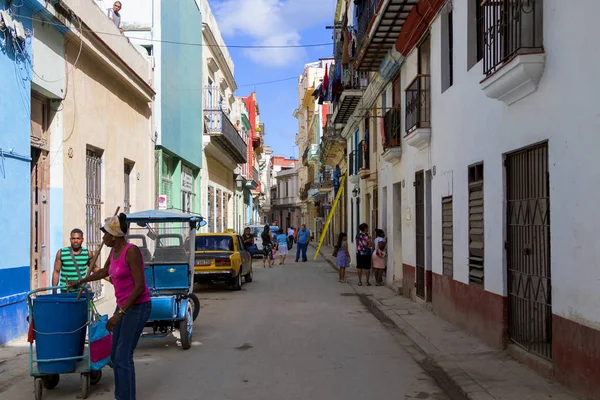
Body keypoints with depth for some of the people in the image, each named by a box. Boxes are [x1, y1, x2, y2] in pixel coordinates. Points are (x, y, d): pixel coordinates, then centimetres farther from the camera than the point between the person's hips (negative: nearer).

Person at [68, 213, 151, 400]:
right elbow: (104, 272, 26)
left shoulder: (132, 251, -22)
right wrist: (80, 282, 37)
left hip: (138, 308, -9)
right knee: (116, 356, 11)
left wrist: (119, 313, -25)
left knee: (123, 357, -8)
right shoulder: (115, 251, 6)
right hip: (124, 307, 9)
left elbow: (140, 287, -25)